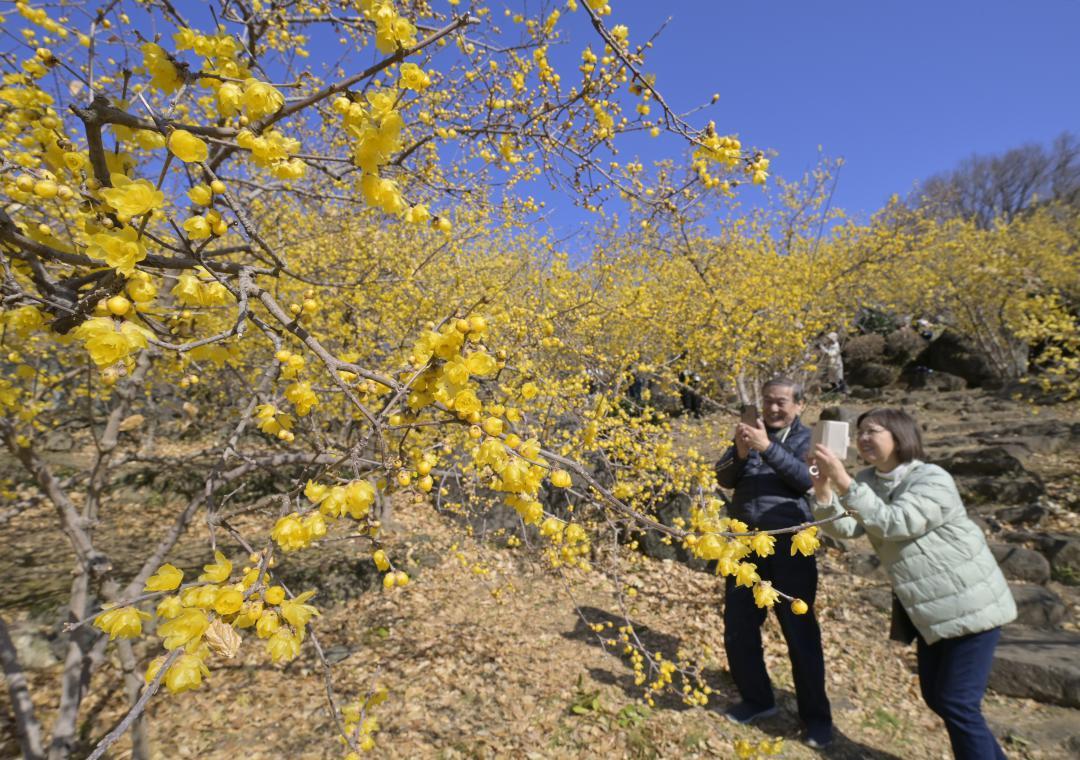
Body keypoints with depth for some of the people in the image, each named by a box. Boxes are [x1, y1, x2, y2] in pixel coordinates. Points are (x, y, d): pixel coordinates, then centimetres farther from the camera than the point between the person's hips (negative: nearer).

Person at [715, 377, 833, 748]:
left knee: (800, 631, 7)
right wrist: (740, 452, -18)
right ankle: (757, 699, 32)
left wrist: (768, 447, -25)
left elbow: (809, 479, -16)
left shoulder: (808, 438, 2)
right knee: (738, 628, 11)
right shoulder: (750, 433, 11)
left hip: (789, 545, -4)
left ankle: (816, 715, 27)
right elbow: (724, 478, 1)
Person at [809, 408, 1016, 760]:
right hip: (928, 610, 7)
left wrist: (844, 482, -39)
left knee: (956, 704, -3)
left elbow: (895, 523, -34)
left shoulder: (932, 480, -20)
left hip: (969, 604, -7)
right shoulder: (869, 480, 0)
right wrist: (823, 487, -28)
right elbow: (844, 527, -12)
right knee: (935, 696, 16)